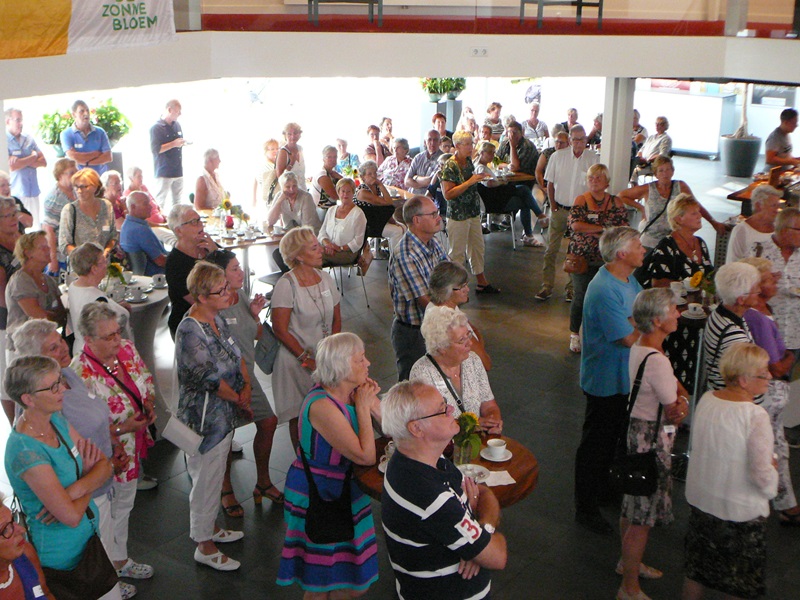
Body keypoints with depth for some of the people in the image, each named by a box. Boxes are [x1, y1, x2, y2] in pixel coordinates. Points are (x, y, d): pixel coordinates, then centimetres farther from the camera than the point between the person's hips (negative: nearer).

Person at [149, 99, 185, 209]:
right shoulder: (156, 128, -10)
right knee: (160, 201, -4)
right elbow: (155, 149, -18)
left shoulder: (177, 125, 14)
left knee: (178, 202, 10)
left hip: (178, 171, 7)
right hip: (164, 172, -7)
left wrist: (183, 143, 7)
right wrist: (173, 144, -19)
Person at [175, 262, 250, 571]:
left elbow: (237, 356, 11)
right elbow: (210, 378, -25)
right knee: (206, 480, 7)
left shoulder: (216, 318, 2)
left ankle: (210, 527, 43)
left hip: (224, 415, 9)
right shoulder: (190, 331, -26)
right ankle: (205, 547, 24)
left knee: (214, 476, 24)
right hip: (205, 418, -9)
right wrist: (239, 399, -12)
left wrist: (246, 386, -4)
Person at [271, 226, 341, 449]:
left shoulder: (325, 279, 4)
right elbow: (280, 330, -14)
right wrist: (307, 359, -12)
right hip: (297, 362, -5)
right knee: (300, 417, 5)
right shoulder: (286, 284, -13)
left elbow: (336, 320, 11)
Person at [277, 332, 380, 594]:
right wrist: (363, 408, -19)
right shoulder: (322, 405, -27)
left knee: (355, 586, 17)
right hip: (315, 497, -8)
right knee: (322, 587, 10)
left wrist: (373, 402, -11)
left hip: (345, 491, 8)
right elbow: (366, 456, -26)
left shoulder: (352, 394, -2)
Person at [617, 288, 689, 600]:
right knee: (643, 517, 1)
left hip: (637, 430, 10)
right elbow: (676, 414, -19)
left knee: (633, 505, 25)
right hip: (652, 437, -10)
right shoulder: (655, 360, -27)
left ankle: (628, 561, 44)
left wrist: (681, 398, -9)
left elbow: (678, 388, 10)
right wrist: (681, 405, 1)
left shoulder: (640, 347, 4)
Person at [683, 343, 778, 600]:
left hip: (700, 501, 6)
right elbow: (763, 475, -23)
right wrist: (772, 473, -2)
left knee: (695, 573, 23)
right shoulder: (756, 417, -25)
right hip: (739, 511, -6)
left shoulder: (706, 399, -4)